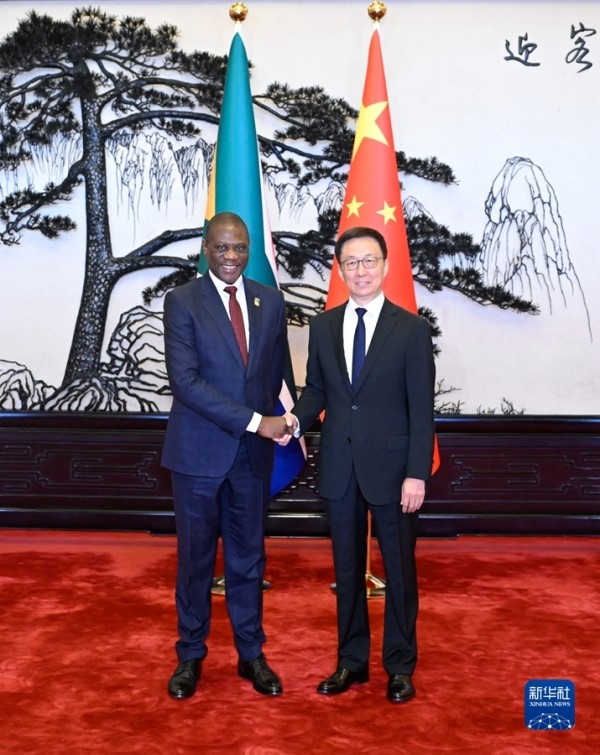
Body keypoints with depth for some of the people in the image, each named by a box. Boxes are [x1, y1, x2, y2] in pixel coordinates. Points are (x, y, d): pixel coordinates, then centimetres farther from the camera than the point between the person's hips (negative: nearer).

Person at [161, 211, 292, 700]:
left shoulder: (271, 301, 5)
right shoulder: (182, 301, -7)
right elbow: (185, 380, -17)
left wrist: (266, 417, 7)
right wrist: (255, 420, -19)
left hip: (253, 452, 3)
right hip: (198, 450, -3)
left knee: (249, 556, 13)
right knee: (196, 557, 10)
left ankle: (251, 654, 29)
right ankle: (191, 655, 27)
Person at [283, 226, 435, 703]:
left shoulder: (412, 329, -5)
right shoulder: (323, 326, 6)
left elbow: (421, 409, -8)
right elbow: (316, 389, 11)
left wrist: (417, 474, -13)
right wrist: (297, 419, -11)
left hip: (391, 468, -3)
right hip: (339, 467, 4)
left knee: (399, 569, 10)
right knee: (347, 569, 14)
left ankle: (400, 666, 27)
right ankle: (352, 661, 30)